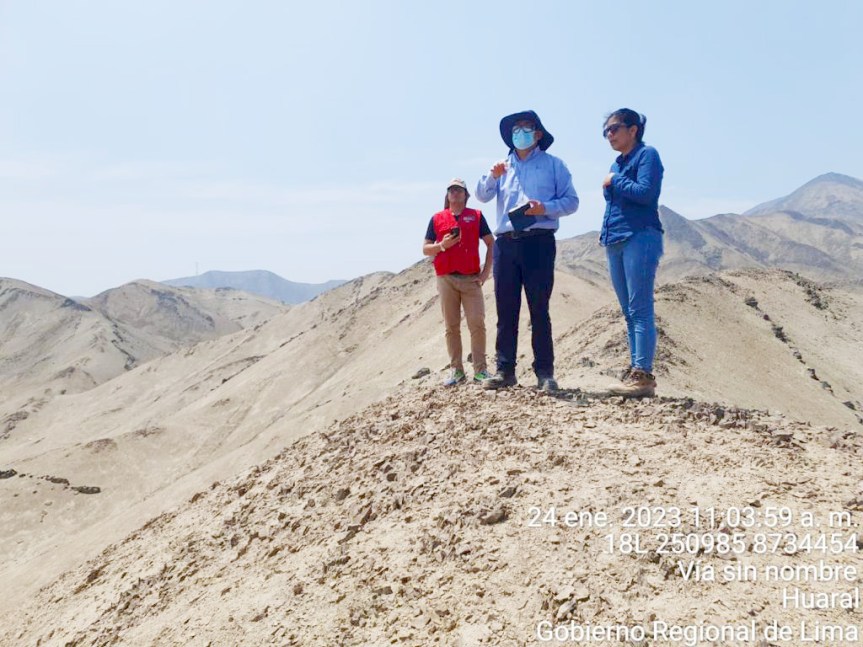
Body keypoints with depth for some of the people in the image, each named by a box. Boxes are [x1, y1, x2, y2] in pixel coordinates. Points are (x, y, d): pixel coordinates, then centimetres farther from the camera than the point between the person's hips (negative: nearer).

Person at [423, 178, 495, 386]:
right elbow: (425, 249, 12)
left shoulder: (476, 216, 10)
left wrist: (486, 271, 1)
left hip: (471, 278, -1)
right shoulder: (437, 219, 13)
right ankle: (456, 370, 7)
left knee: (477, 324, -8)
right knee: (451, 327, 2)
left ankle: (480, 369, -2)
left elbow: (491, 243, 9)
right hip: (446, 279, 1)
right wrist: (442, 245, -7)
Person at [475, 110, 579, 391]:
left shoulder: (553, 165, 9)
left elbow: (571, 201, 4)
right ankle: (505, 370, 7)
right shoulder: (504, 166, 20)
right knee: (505, 309, 2)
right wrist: (492, 176, -12)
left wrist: (546, 208, -14)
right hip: (505, 242, 4)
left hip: (538, 242, -4)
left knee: (539, 309, -5)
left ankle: (544, 372, -1)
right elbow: (482, 195, 8)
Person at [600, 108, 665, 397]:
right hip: (615, 242, 8)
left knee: (640, 310, -11)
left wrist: (614, 182, -4)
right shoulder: (617, 164, 22)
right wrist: (606, 236, 12)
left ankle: (644, 375, -11)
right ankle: (635, 371, 10)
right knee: (629, 313, 7)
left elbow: (645, 192, -16)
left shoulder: (647, 154, -1)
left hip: (640, 238, -8)